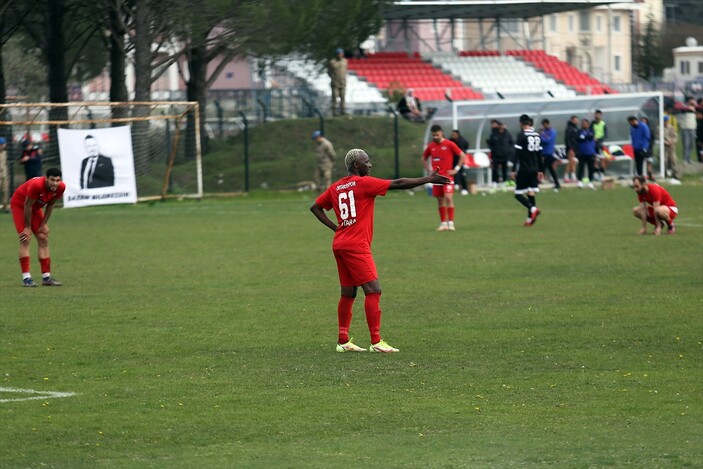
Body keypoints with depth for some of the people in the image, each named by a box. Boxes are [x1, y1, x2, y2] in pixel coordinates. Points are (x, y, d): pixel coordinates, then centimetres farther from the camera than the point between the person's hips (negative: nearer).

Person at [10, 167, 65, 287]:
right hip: (19, 204, -7)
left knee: (43, 239, 2)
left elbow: (50, 205, -3)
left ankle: (46, 277, 6)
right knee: (25, 240, -15)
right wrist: (28, 228, -19)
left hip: (35, 207, 7)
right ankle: (26, 278, -16)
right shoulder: (36, 185, -39)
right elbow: (27, 206, -28)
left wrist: (43, 224, -2)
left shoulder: (60, 188, -20)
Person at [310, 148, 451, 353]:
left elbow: (315, 207, 18)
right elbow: (398, 184, -10)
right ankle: (376, 342, -12)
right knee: (373, 290, -8)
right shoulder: (364, 183, -9)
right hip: (356, 246, -8)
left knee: (348, 293, 13)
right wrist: (428, 180, -6)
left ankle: (343, 341, 14)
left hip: (340, 245, 8)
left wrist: (335, 227, 13)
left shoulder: (336, 187, 12)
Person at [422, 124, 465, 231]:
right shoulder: (431, 146, 8)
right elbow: (424, 158, 24)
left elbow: (462, 156, -3)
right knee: (440, 200, 7)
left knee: (448, 197, -15)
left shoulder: (449, 144, -5)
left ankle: (451, 223, -13)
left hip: (447, 176, -4)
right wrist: (429, 170, 12)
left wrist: (456, 169, -6)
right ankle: (443, 223, 14)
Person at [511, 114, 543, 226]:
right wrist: (540, 170, 19)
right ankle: (530, 219, 6)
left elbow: (517, 154, -14)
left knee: (518, 194, -2)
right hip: (534, 169, 6)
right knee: (531, 192, 10)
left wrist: (514, 170, -11)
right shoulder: (537, 136, 10)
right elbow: (540, 155, 14)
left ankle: (533, 209, -23)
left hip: (524, 169, -6)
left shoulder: (521, 135, -10)